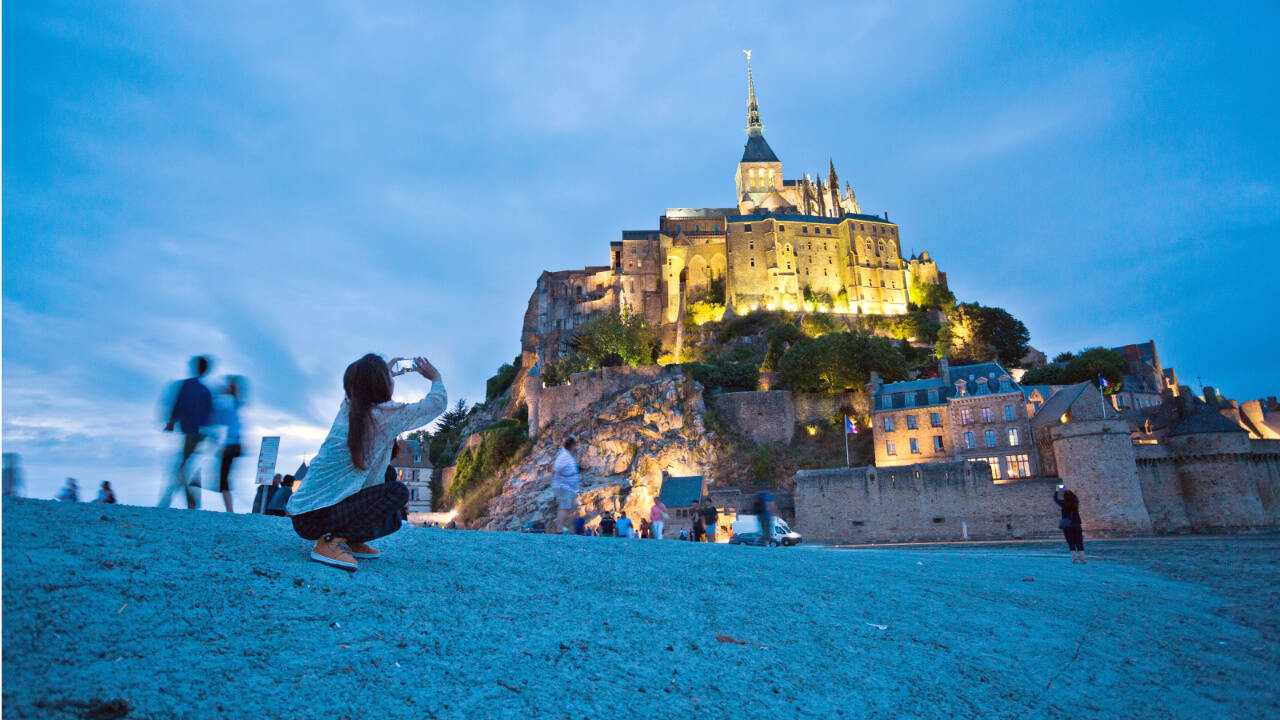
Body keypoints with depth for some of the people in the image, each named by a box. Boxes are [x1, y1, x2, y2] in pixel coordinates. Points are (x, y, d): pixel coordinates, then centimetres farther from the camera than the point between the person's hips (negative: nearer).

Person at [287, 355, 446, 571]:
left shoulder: (347, 407, 6)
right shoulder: (388, 416, -15)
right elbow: (438, 402, -3)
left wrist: (387, 372, 42)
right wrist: (435, 377, 15)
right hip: (315, 518, -8)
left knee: (392, 519, 15)